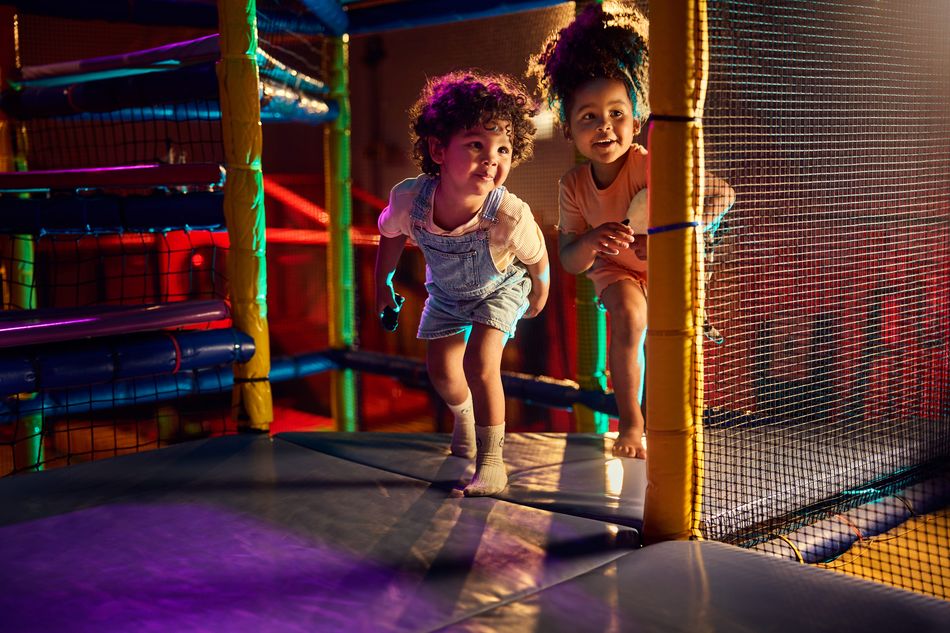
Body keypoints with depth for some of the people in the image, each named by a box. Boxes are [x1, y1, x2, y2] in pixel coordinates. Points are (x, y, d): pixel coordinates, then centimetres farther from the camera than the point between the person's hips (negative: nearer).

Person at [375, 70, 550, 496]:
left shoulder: (509, 215, -42)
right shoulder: (408, 199, -36)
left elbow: (535, 255, -18)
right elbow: (390, 234, -10)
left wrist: (539, 291, 1)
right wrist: (383, 286, 3)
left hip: (501, 287, -3)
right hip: (446, 291, 4)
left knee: (480, 366, -19)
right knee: (441, 371, 13)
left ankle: (491, 462, 0)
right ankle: (465, 419, 49)